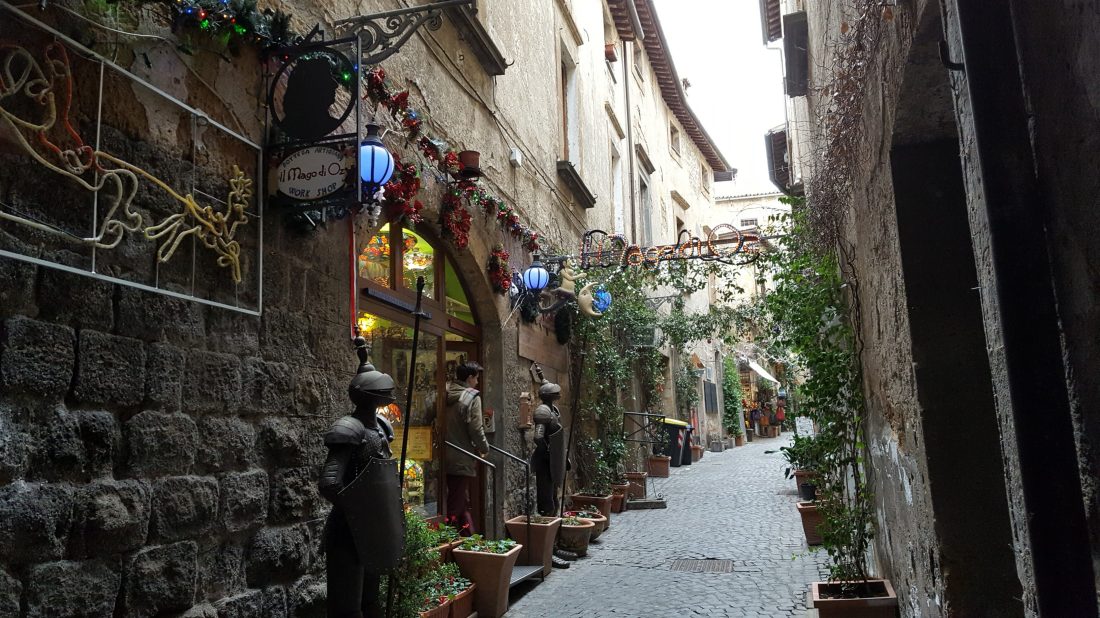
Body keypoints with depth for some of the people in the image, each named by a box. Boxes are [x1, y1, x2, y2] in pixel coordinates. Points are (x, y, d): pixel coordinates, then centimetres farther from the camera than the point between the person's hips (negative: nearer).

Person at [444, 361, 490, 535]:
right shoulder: (472, 397, -12)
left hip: (447, 458, 7)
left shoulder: (446, 395, 6)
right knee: (456, 506, -1)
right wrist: (484, 449, 1)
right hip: (463, 460, -7)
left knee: (464, 503, 19)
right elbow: (476, 429, -16)